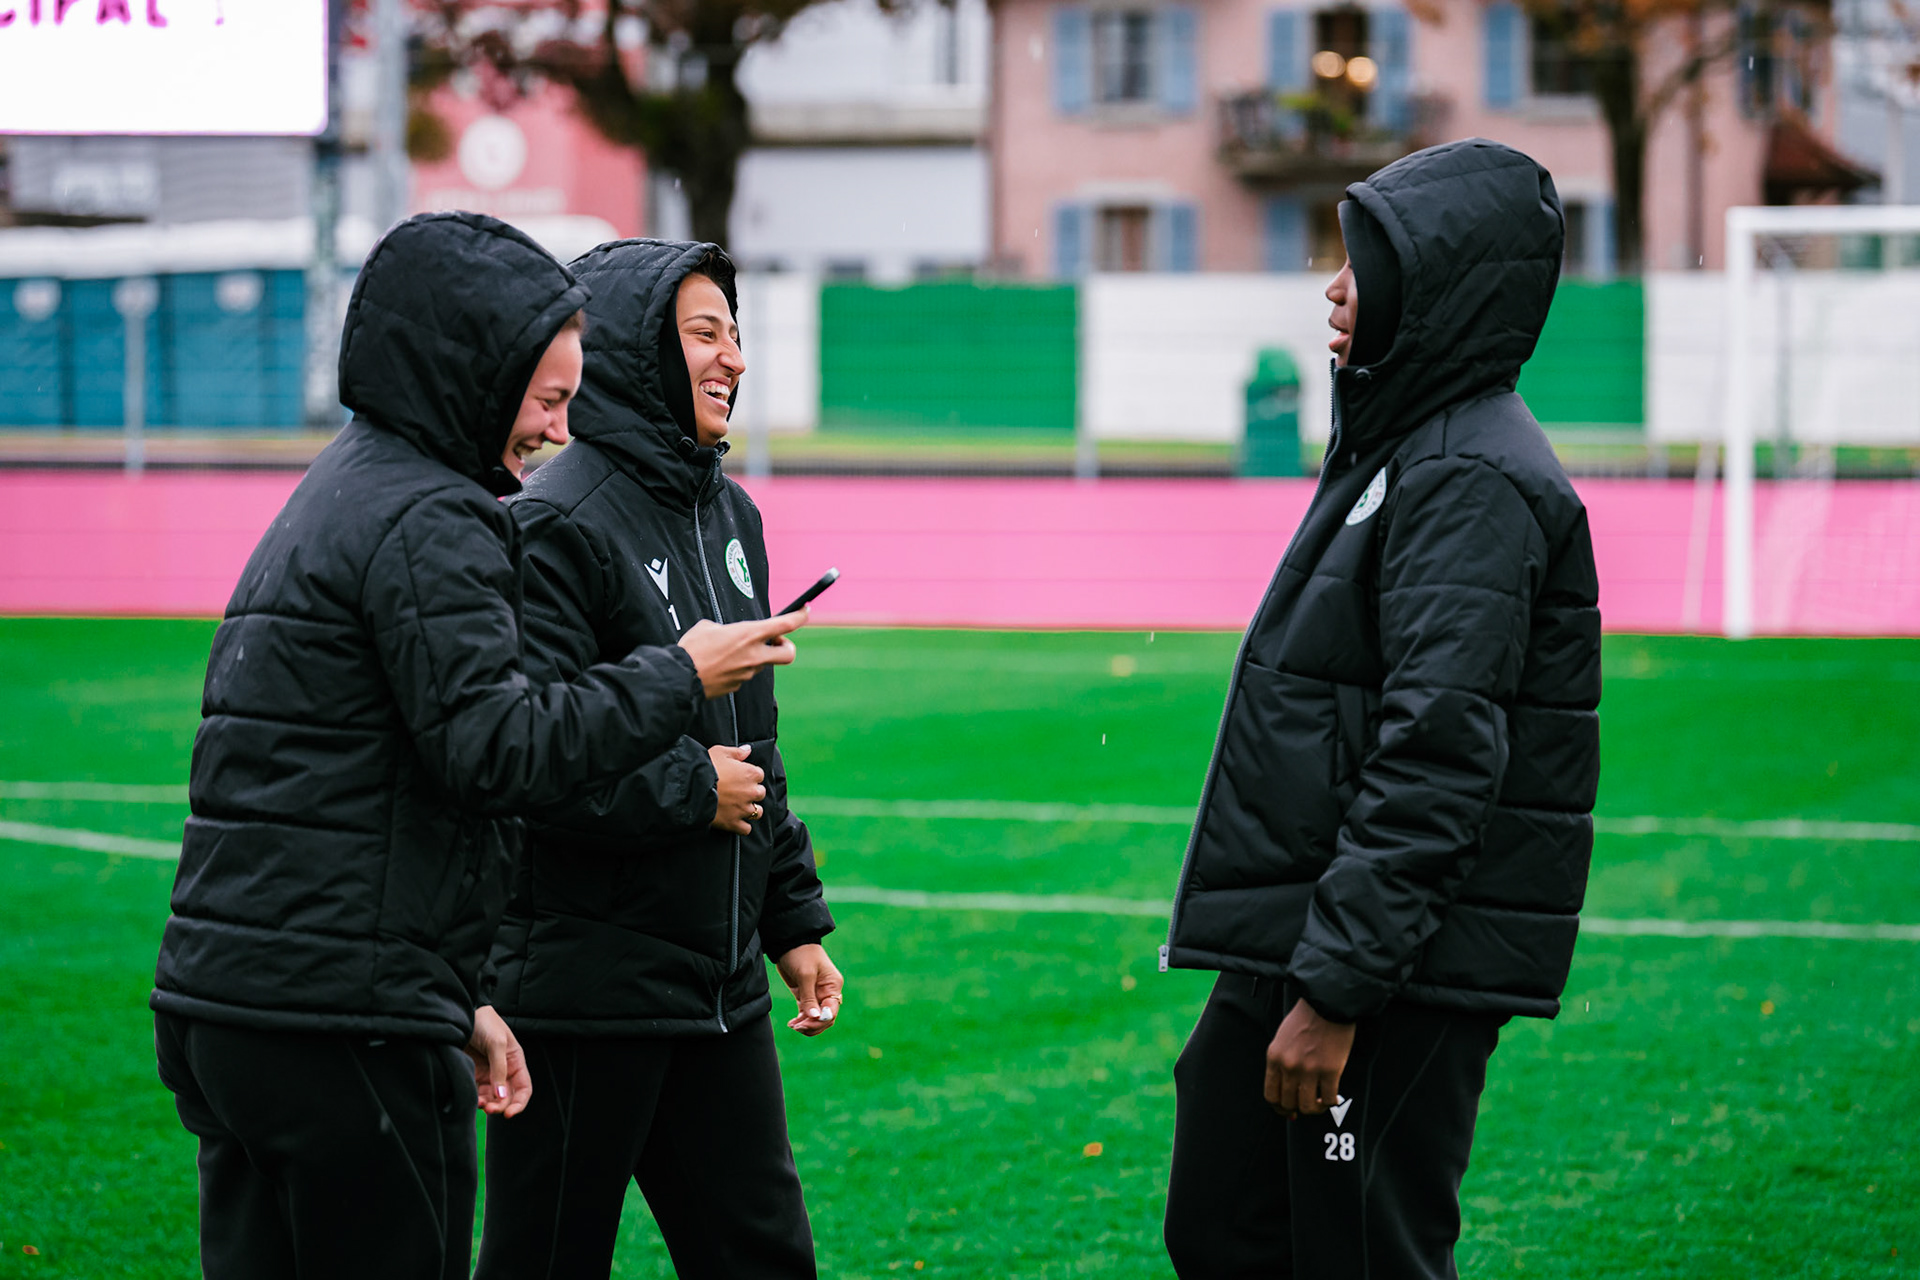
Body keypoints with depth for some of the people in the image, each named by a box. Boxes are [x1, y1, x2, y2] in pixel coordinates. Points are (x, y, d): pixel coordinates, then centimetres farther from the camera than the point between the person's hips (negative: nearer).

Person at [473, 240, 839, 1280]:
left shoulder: (729, 513, 14)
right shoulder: (556, 523, -15)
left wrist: (794, 919, 20)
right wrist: (690, 791, -14)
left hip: (719, 988, 8)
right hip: (583, 988, -8)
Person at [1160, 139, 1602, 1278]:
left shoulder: (1471, 481, -17)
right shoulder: (1406, 449, 16)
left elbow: (1436, 761, -24)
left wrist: (1336, 990, -25)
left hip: (1406, 970, -10)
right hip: (1303, 938, 10)